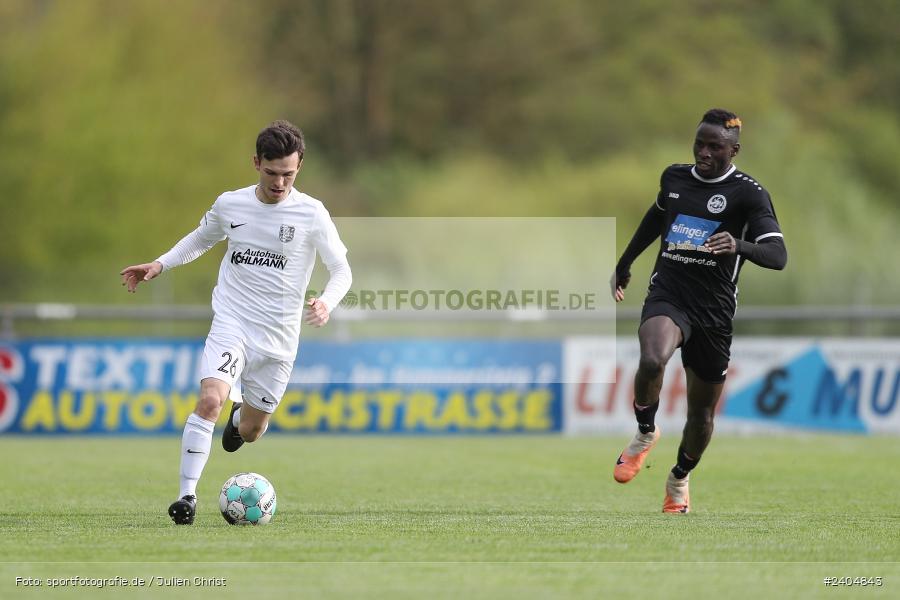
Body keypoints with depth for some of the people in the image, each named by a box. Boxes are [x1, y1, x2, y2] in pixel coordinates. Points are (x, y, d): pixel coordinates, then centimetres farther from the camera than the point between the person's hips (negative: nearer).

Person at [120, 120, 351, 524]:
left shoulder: (311, 214, -7)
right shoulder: (230, 205, -1)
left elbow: (341, 270, -4)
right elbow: (199, 240, 20)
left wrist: (327, 302, -25)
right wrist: (159, 265, 6)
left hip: (279, 337, 0)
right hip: (231, 324, 0)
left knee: (250, 432, 13)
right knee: (209, 400, -26)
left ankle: (240, 413, 52)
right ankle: (187, 494, -21)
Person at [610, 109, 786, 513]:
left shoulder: (748, 193, -6)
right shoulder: (674, 177, 8)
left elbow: (778, 256, -16)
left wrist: (739, 245, -37)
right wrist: (624, 264, 40)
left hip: (713, 309, -1)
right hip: (667, 296, 1)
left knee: (702, 411, 10)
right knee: (652, 360, -33)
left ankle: (680, 478, 39)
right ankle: (645, 433, -5)